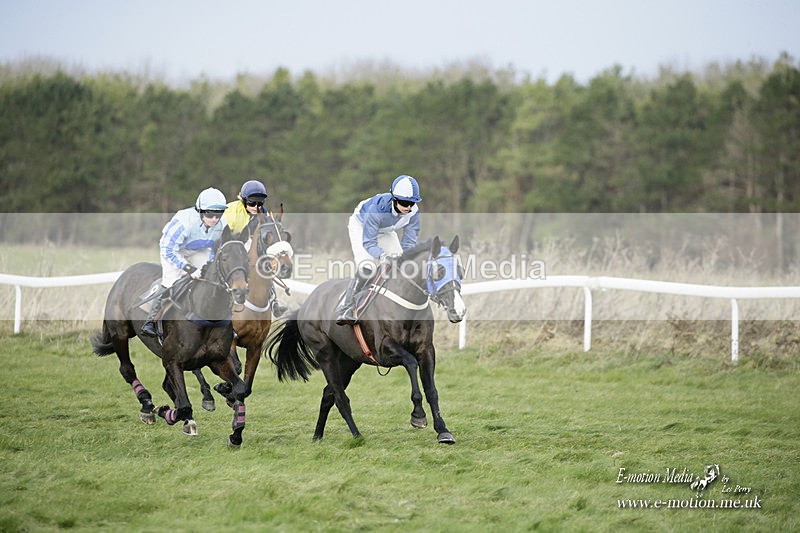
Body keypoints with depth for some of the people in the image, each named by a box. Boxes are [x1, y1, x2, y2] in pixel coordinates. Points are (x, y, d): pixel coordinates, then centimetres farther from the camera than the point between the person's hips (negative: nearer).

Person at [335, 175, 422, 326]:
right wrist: (382, 255, -59)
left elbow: (409, 242, -23)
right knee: (367, 267, -26)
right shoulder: (377, 208, -42)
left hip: (385, 232, 6)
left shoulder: (413, 212, -28)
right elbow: (368, 242, -40)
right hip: (361, 226, -6)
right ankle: (345, 310, -19)